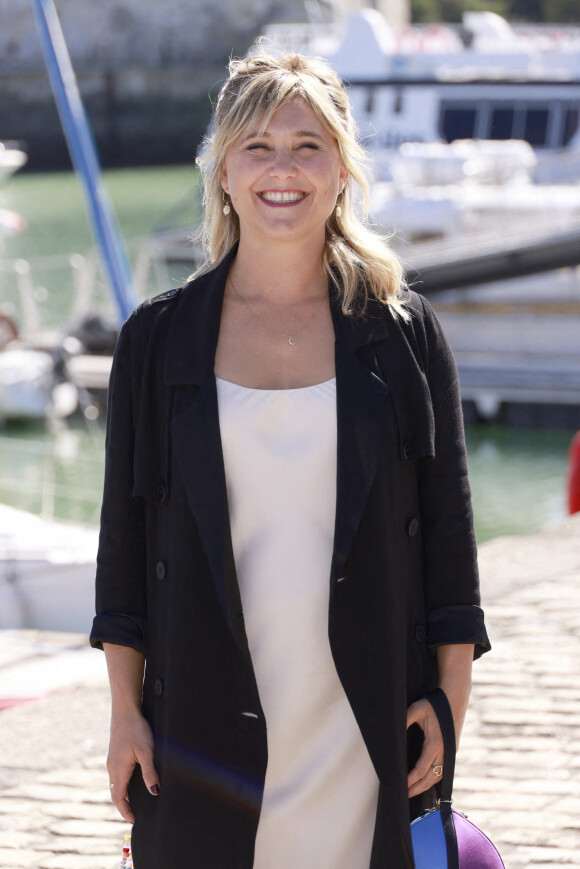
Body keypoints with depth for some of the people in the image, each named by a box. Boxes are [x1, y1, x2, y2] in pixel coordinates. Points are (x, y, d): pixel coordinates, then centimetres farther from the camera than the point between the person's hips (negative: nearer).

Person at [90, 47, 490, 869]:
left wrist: (449, 700, 0)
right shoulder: (158, 339, 5)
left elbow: (448, 526, 5)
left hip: (364, 730, 0)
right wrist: (126, 711, 2)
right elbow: (125, 534, 6)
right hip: (208, 730, 0)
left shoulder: (403, 332, 4)